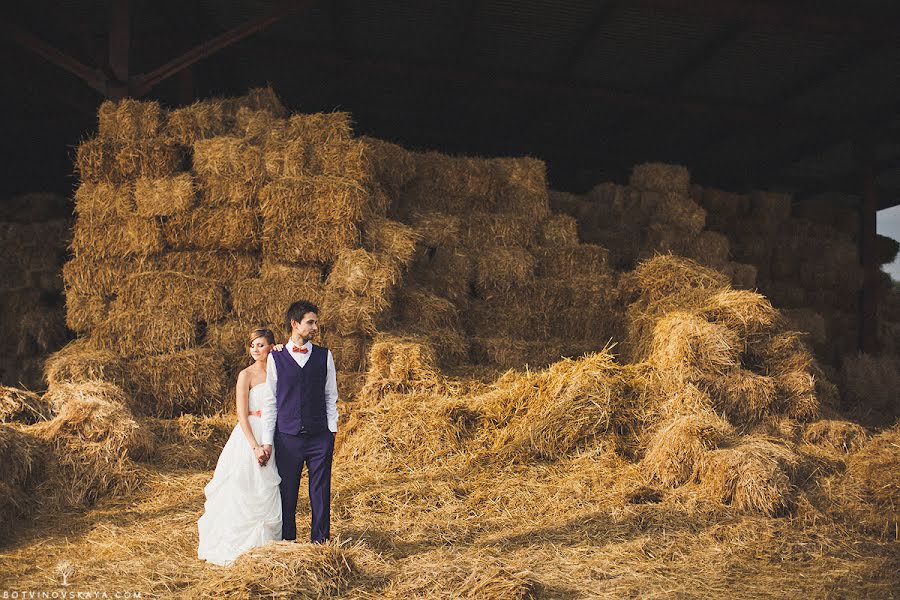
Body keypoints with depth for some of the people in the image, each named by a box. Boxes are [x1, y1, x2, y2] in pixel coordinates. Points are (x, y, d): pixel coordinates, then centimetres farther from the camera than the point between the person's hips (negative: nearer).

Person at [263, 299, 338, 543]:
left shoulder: (324, 356, 7)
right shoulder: (275, 358, 3)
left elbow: (330, 396, 10)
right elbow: (269, 400, 6)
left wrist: (332, 430, 3)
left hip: (320, 438, 1)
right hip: (287, 438, -1)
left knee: (321, 493, 4)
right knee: (286, 494, 6)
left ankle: (320, 543, 16)